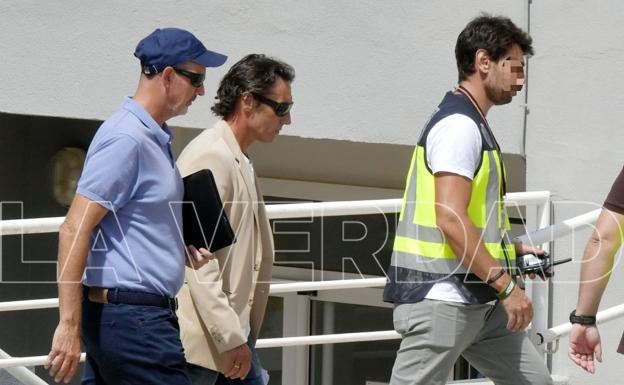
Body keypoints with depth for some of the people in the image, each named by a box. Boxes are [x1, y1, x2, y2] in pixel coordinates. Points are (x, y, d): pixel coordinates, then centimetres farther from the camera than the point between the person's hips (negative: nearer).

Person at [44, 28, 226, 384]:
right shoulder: (126, 138, -14)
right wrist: (70, 325, -23)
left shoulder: (156, 138, 17)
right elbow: (75, 230, -19)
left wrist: (184, 249, 11)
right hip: (131, 318, -10)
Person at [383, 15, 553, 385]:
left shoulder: (470, 125, 19)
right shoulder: (459, 125, -14)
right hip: (442, 299, -11)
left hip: (478, 300, 11)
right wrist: (506, 286, -21)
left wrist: (511, 249, 22)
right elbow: (450, 220, -23)